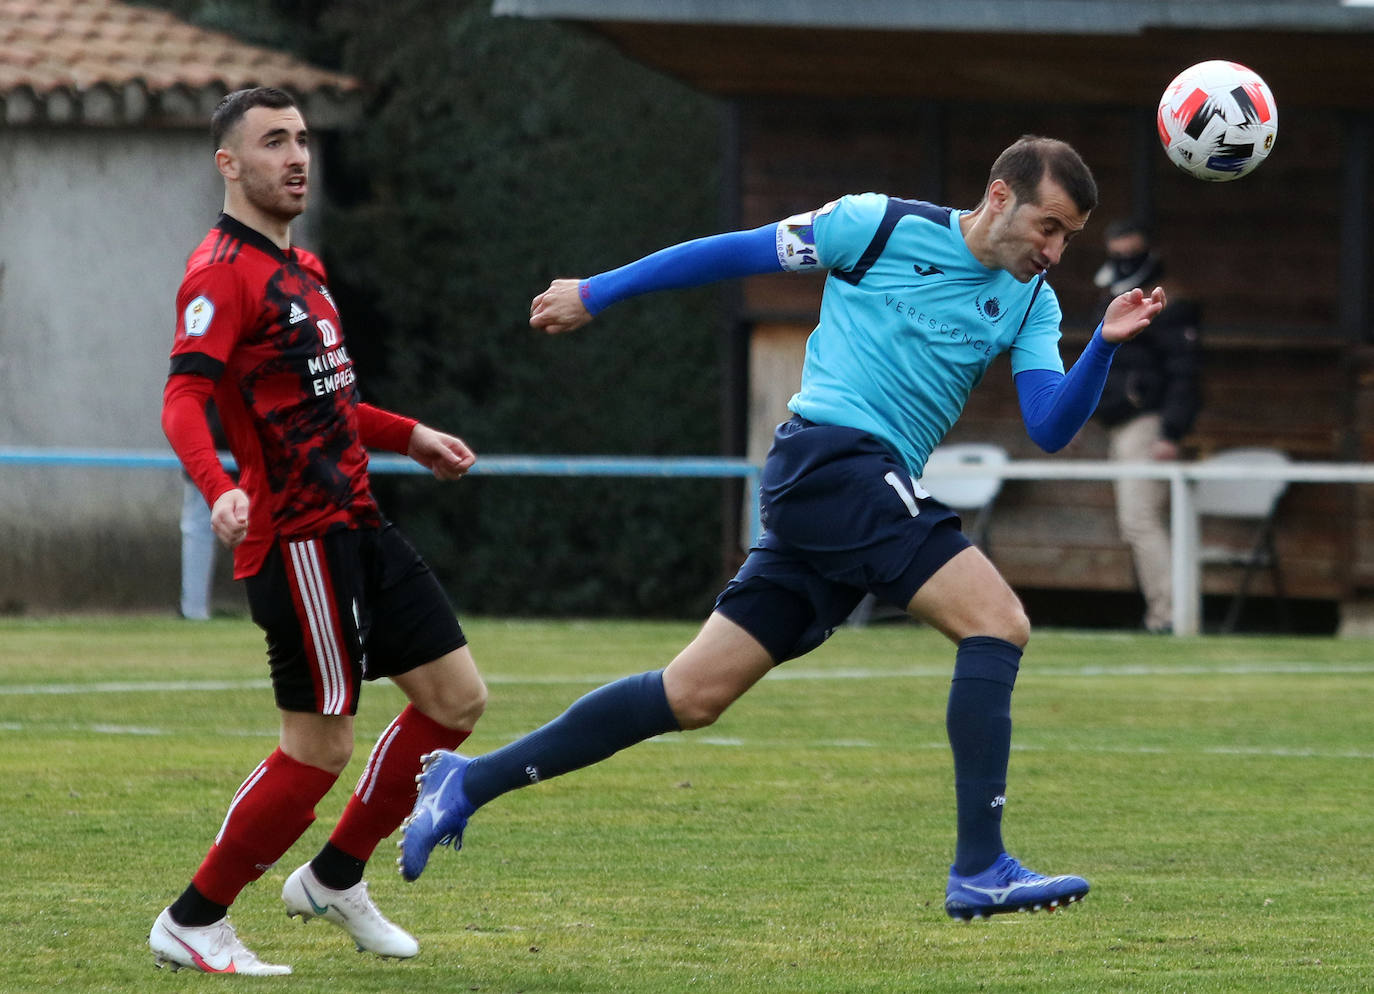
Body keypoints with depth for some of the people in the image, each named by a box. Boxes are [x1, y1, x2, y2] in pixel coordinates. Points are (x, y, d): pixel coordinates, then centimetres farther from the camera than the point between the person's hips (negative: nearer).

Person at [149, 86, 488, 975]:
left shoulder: (301, 267, 18)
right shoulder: (223, 274, -13)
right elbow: (183, 400, -25)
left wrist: (409, 437, 35)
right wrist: (219, 488, -42)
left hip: (355, 523, 10)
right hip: (298, 536, -10)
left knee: (456, 696, 9)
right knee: (322, 745, -8)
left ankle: (335, 878, 20)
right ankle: (193, 923, 4)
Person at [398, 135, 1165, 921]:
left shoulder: (1030, 301, 14)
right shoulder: (883, 227, -4)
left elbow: (1050, 428, 4)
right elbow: (735, 252, 4)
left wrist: (1106, 345, -13)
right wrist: (595, 294, 10)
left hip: (873, 490, 7)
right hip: (831, 455, -7)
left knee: (695, 694, 5)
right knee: (999, 620, -19)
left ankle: (470, 782, 13)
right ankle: (979, 870, -21)